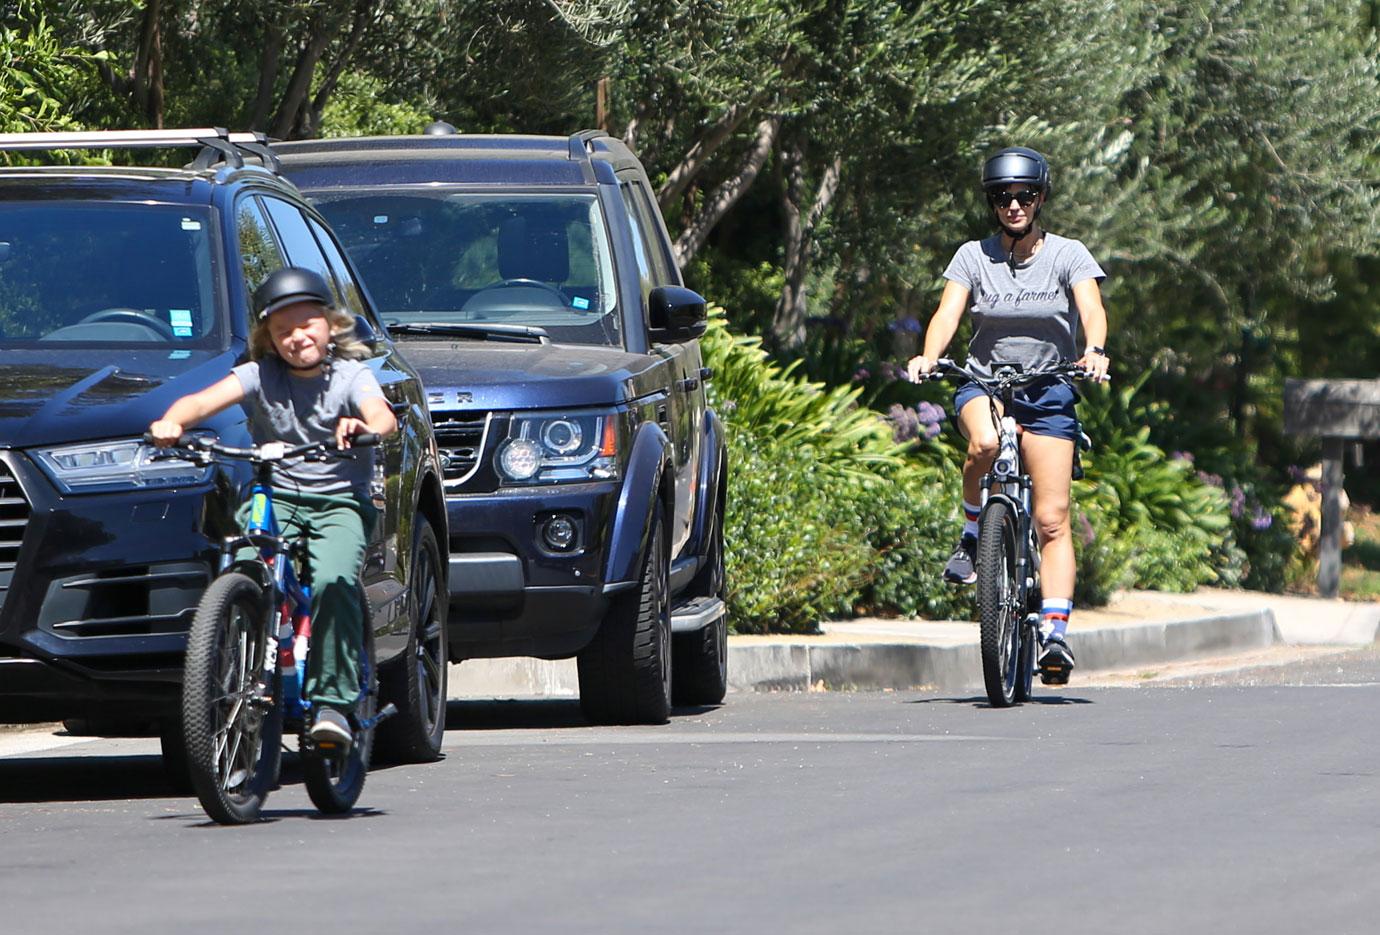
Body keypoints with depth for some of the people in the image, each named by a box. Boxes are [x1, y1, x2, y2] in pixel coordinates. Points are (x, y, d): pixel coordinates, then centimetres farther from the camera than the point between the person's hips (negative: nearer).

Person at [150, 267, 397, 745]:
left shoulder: (351, 375, 0)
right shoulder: (261, 375, 3)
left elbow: (383, 416, -20)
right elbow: (206, 400, -14)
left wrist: (365, 427, -46)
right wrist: (171, 423, -37)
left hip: (339, 503, -2)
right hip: (273, 497, 2)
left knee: (332, 581, -29)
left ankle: (333, 700, -20)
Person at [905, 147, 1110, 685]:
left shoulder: (1068, 256, 0)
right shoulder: (974, 257, 3)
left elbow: (1092, 310, -16)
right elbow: (948, 313, -10)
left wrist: (1095, 351, -38)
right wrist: (928, 357, -31)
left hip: (1048, 392, 0)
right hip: (984, 382, 0)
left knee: (1052, 518, -10)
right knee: (985, 443, -36)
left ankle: (1055, 633, -12)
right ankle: (972, 537, -10)